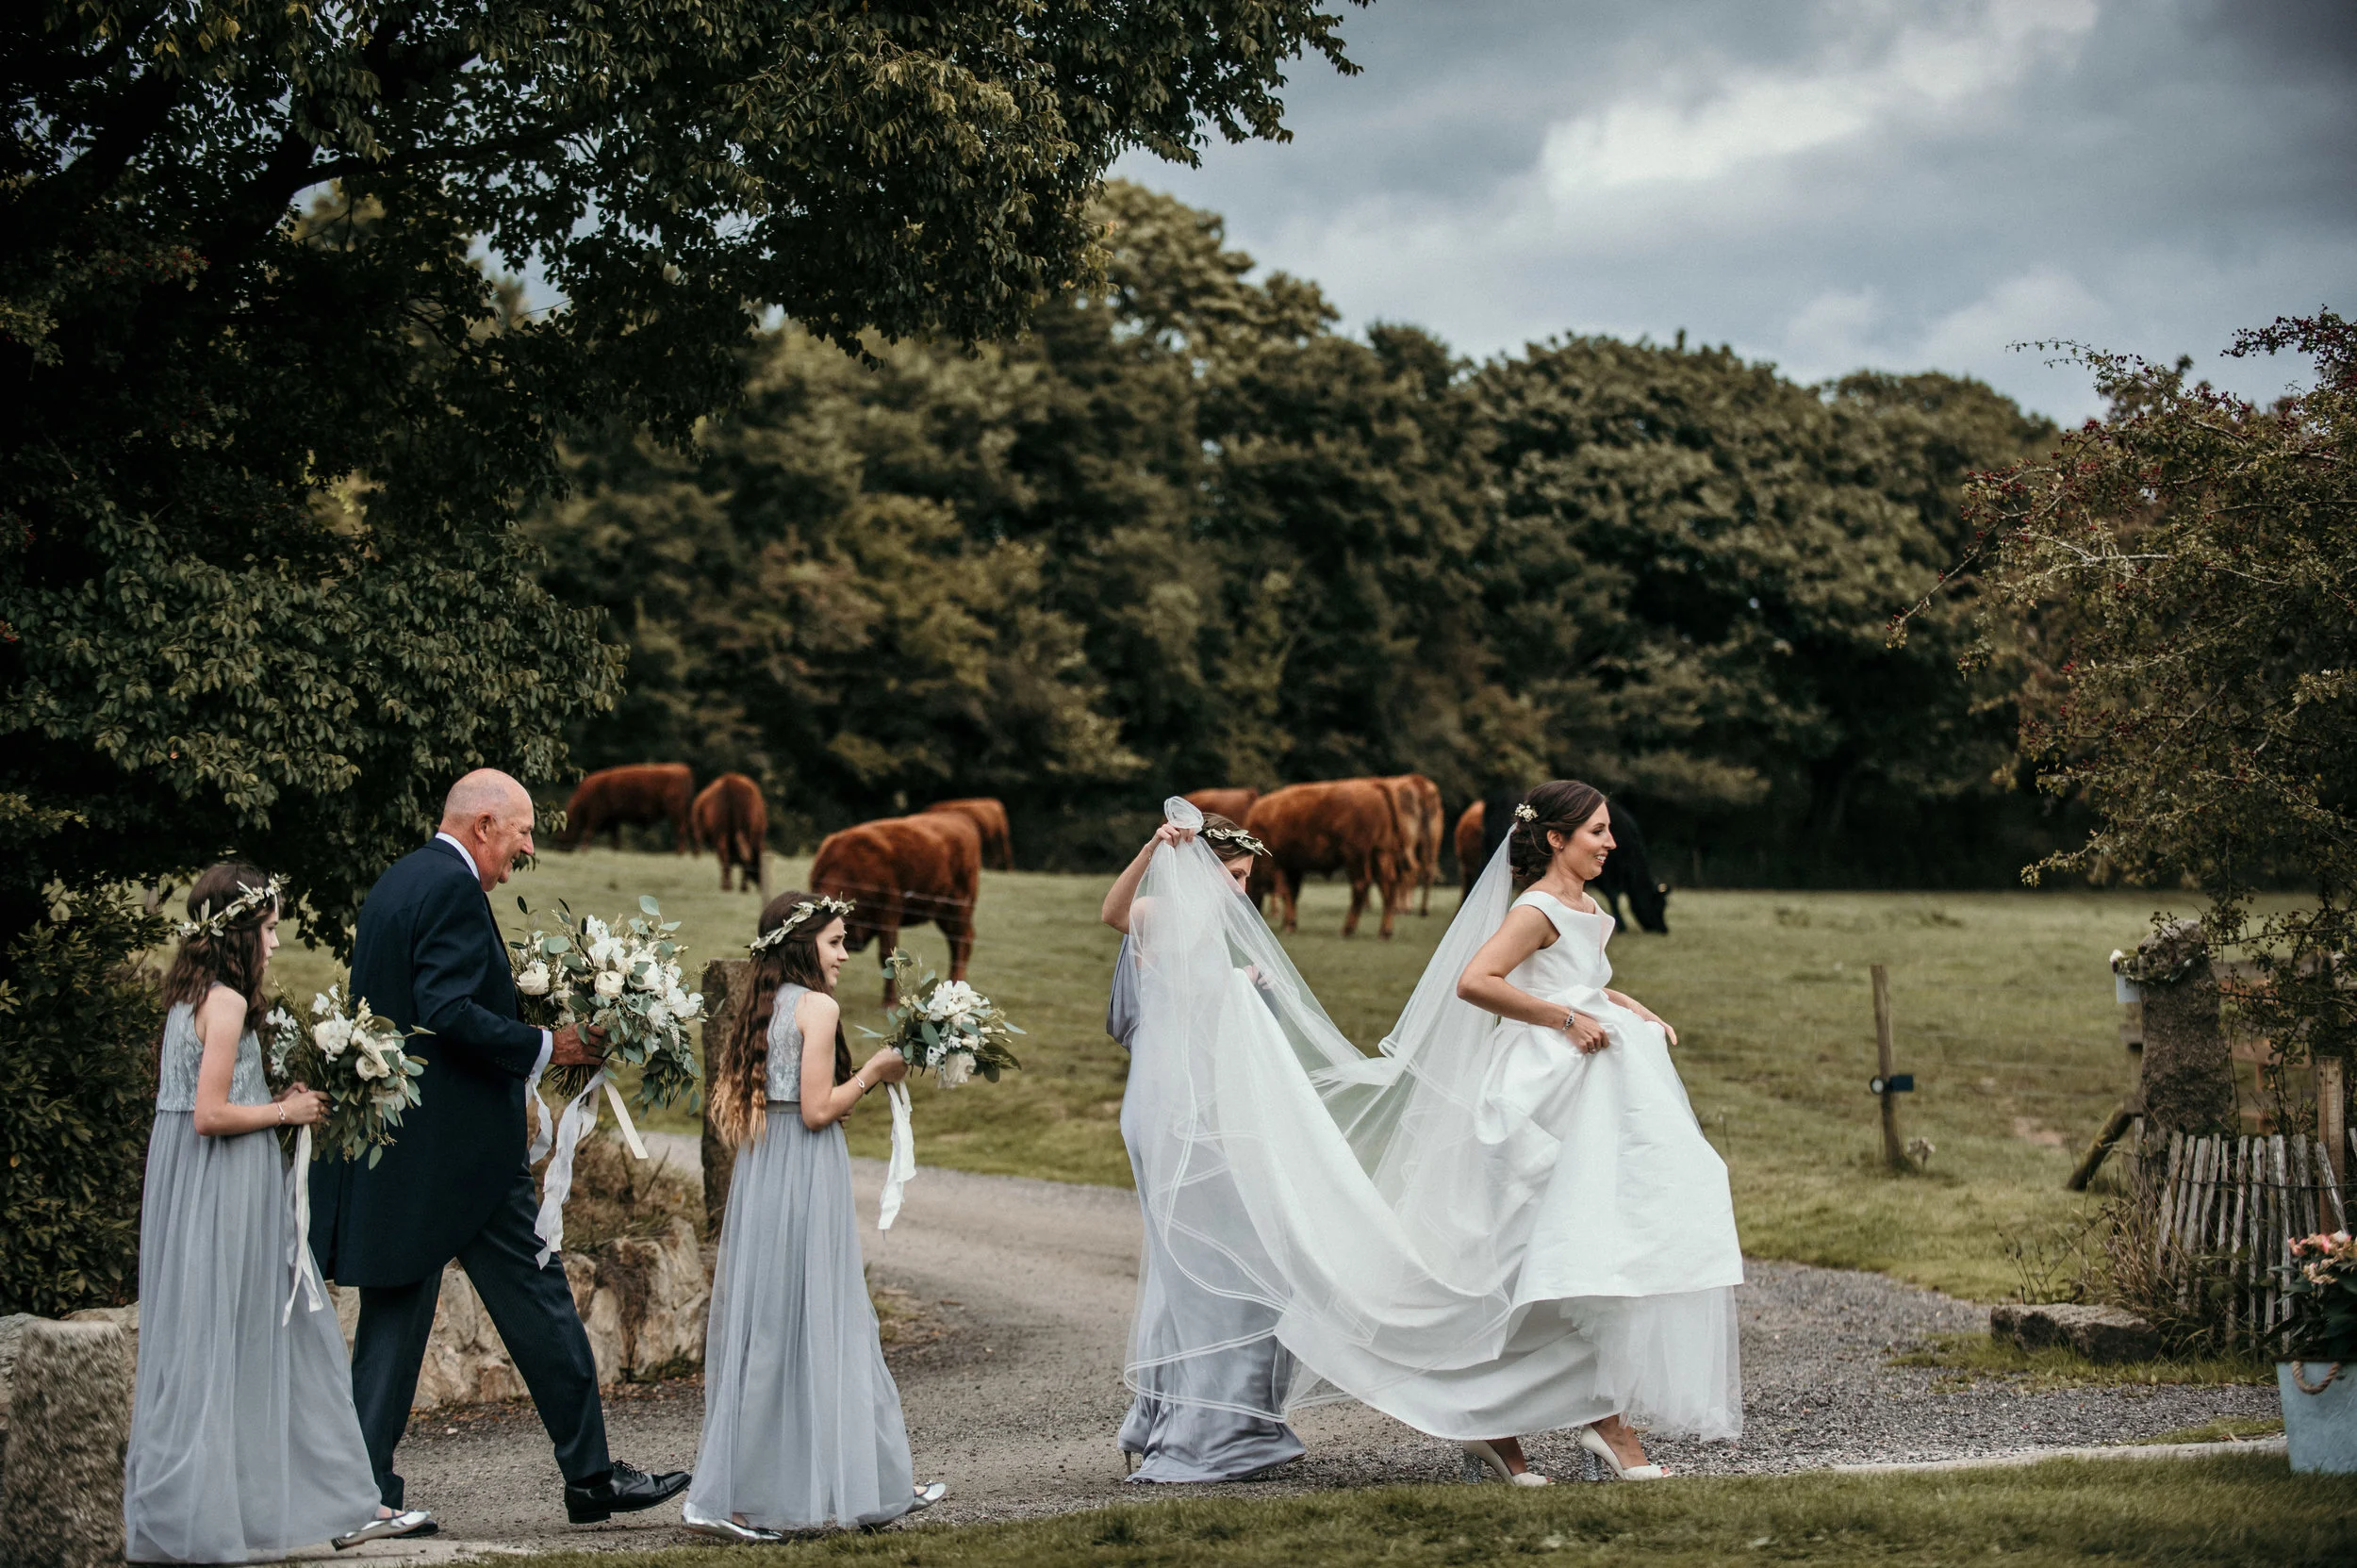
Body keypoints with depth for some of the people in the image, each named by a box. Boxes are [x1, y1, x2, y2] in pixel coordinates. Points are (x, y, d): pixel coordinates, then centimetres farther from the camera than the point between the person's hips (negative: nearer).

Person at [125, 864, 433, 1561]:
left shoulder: (189, 997, 13)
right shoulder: (227, 1001, -16)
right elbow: (210, 1115, -21)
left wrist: (275, 1099, 13)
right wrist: (287, 1111, -9)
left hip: (201, 1190, 9)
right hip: (225, 1193, -9)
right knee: (219, 1348, -3)